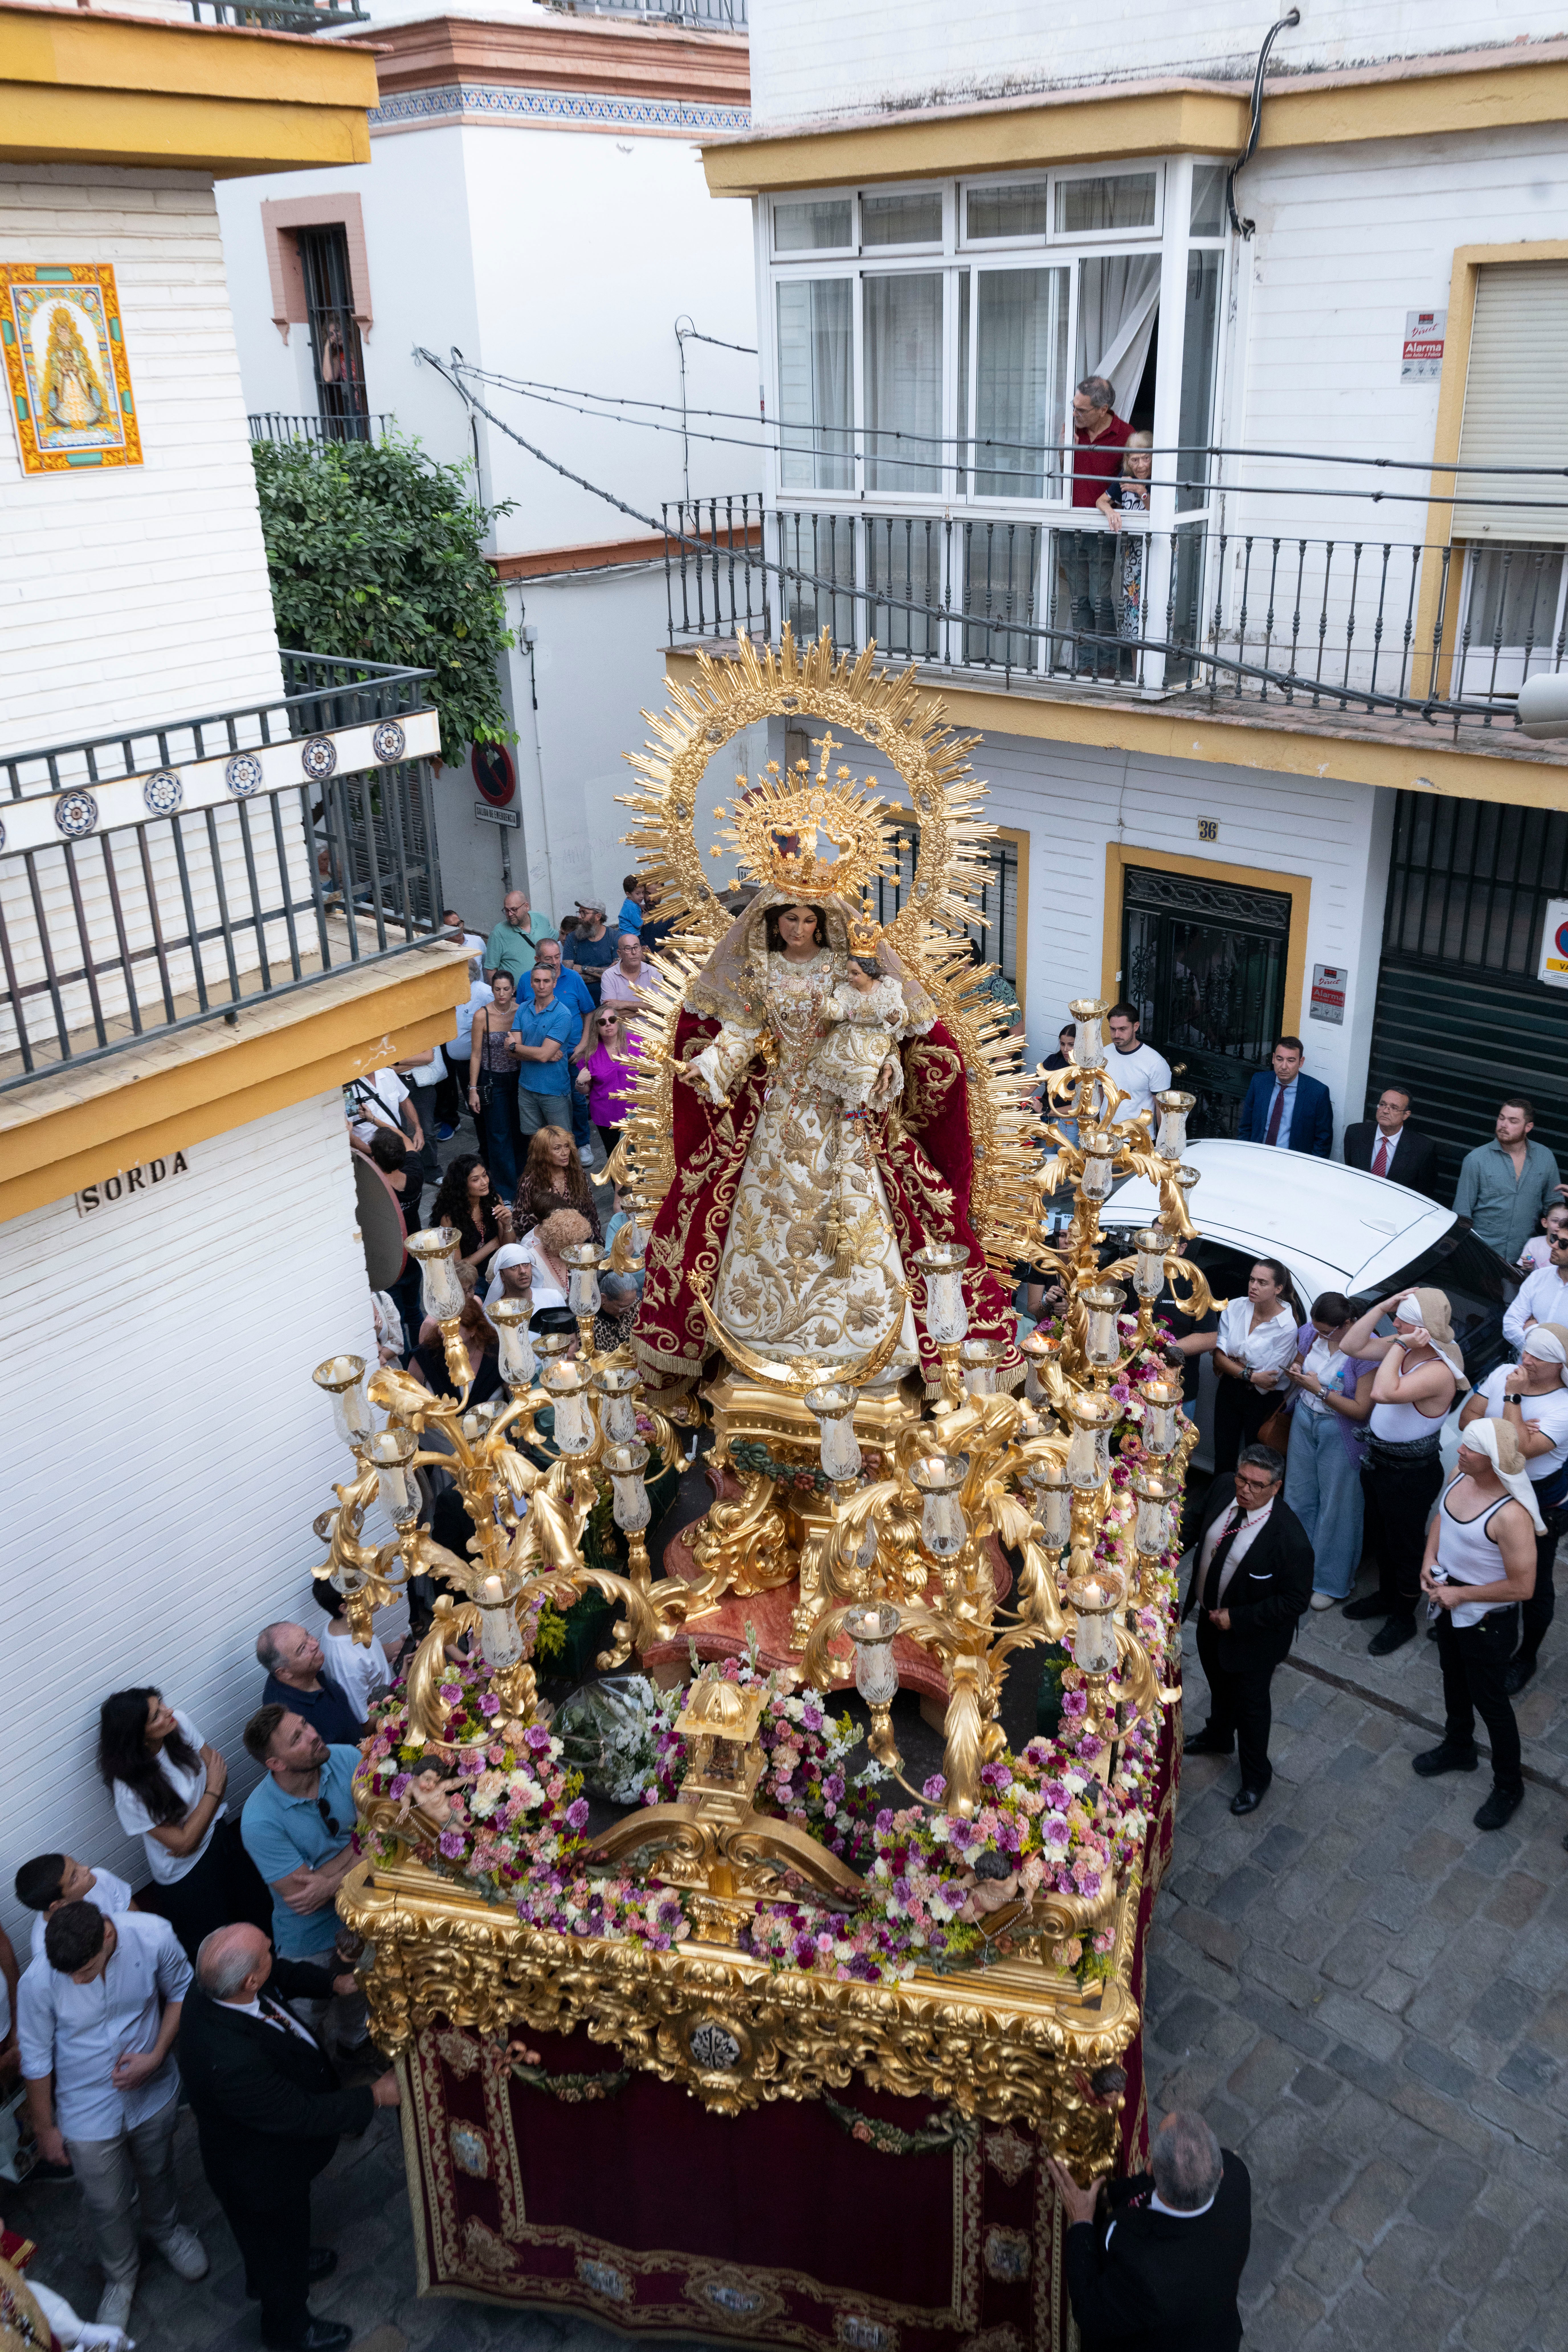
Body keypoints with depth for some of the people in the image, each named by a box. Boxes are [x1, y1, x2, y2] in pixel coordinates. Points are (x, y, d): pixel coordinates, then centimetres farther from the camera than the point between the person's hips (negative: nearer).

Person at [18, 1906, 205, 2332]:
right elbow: (36, 2061, -14)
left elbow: (181, 1992, -9)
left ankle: (164, 2227, 60)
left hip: (153, 2093, 1)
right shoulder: (39, 1982, -33)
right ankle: (121, 2278, 50)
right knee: (107, 2205, 19)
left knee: (156, 2172, 28)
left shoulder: (153, 1937, -31)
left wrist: (156, 2057, -20)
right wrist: (44, 2129, -1)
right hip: (89, 2114, -1)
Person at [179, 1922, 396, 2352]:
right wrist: (375, 2096, -25)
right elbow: (302, 2115, -35)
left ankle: (287, 2265, 67)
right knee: (277, 2239, 26)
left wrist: (335, 1983, -17)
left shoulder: (210, 1989, -26)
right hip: (261, 2172, -6)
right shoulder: (230, 2062, -49)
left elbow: (284, 1975, -4)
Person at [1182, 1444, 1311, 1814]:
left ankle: (1256, 1777, 43)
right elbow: (1200, 1524, 5)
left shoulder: (1288, 1537, -36)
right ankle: (1218, 1737, 62)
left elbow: (1296, 1599, -26)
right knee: (1218, 1682, 32)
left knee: (1250, 1703, 17)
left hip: (1254, 1634, -6)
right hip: (1210, 1616, 6)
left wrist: (1237, 1619, -24)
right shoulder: (1223, 1489, -19)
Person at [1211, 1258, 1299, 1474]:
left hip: (1264, 1400, -4)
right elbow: (1219, 1356, -8)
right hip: (1229, 1391, 4)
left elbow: (1268, 1380, -19)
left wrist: (1230, 1364, -14)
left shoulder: (1287, 1327, -20)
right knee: (1223, 1458, 13)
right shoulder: (1234, 1308, -7)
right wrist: (1249, 1375, -20)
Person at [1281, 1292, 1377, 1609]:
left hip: (1341, 1434, -6)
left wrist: (1320, 1390, -24)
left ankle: (1331, 1582, 23)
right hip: (1305, 1421, 6)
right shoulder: (1310, 1333, -6)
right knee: (1299, 1496, 15)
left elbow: (1362, 1409, -21)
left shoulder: (1366, 1350, -23)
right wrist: (1295, 1373, -9)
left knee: (1336, 1505, 6)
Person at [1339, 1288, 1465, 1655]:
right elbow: (1350, 1346, -7)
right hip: (1377, 1460, 8)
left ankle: (1403, 1619, 32)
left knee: (1404, 1546, 12)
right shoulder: (1401, 1348, -6)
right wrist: (1382, 1306, -15)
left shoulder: (1439, 1371, -32)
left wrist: (1399, 1347, -36)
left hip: (1411, 1475, -8)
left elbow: (1384, 1393, -44)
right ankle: (1387, 1596, 49)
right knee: (1379, 1537, 27)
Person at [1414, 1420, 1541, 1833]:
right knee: (1453, 1676, 28)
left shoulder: (1511, 1515, -36)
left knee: (1488, 1698, 12)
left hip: (1487, 1616, -7)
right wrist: (1429, 1560, -5)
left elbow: (1522, 1587, -29)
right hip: (1448, 1598, 8)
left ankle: (1509, 1786, 36)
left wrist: (1461, 1595, -21)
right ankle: (1458, 1748, 55)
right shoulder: (1461, 1473, -13)